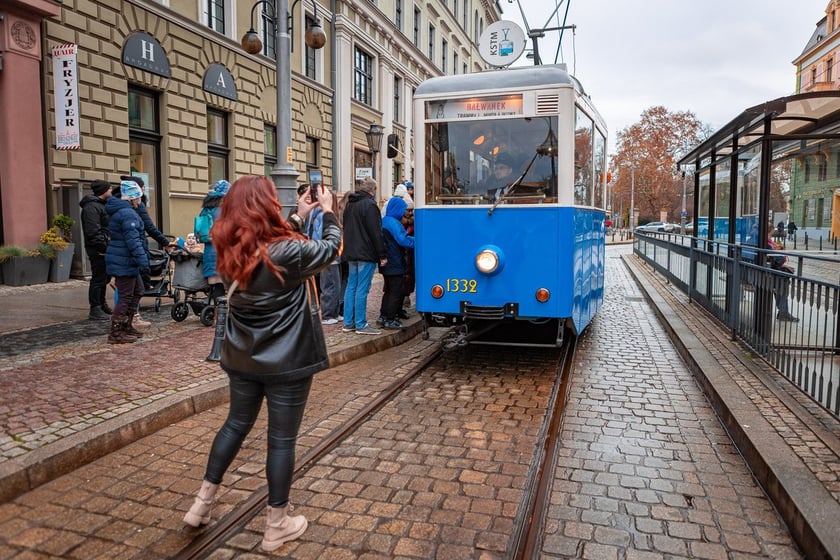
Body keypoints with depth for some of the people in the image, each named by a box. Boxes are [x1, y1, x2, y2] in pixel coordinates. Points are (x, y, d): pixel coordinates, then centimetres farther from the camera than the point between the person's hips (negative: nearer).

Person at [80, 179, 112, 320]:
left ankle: (102, 305, 31)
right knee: (98, 278, -6)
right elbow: (93, 231, -22)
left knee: (104, 277, 18)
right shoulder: (92, 207, -15)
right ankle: (95, 310, -1)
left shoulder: (101, 205, 20)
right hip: (98, 249, -11)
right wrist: (103, 247, -22)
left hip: (103, 248, 11)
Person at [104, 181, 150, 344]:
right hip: (124, 262, -11)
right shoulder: (128, 214, -17)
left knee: (137, 291, 18)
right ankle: (116, 333, 1)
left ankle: (126, 326, 26)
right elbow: (133, 240, -24)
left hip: (123, 261, 11)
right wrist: (143, 260, -25)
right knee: (126, 296, -5)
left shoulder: (118, 211, 17)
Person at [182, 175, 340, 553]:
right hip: (286, 361, -6)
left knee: (236, 424, 23)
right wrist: (328, 212, 10)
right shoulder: (288, 252, -21)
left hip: (242, 357, 6)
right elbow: (331, 250, -5)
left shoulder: (232, 251, -2)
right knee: (282, 438, 6)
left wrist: (300, 217, 18)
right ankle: (277, 526, 20)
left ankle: (201, 504, 33)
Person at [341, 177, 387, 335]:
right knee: (362, 289, -6)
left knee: (351, 287, 11)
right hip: (366, 254, -8)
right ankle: (361, 325, -2)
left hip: (351, 253, 9)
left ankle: (348, 323, 14)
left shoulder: (350, 204, 15)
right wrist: (382, 255, -12)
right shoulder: (369, 205, -13)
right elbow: (376, 233, -15)